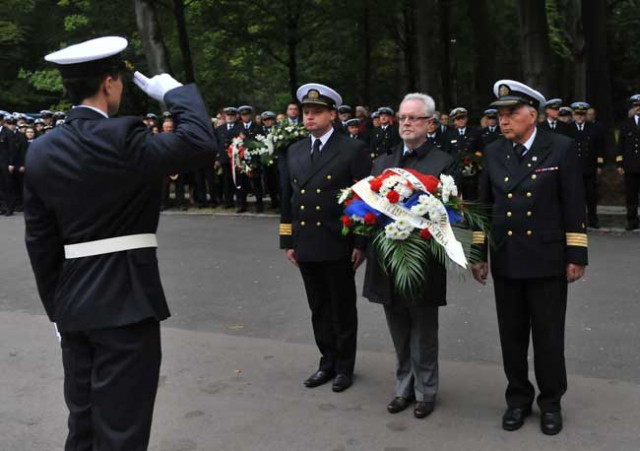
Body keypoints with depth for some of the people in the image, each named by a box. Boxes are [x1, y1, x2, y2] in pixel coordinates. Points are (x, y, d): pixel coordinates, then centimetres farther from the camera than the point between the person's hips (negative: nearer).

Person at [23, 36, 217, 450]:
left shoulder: (41, 151, 5)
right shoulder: (122, 138, -16)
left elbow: (40, 241, 8)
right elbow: (201, 143, -22)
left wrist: (57, 306, 16)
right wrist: (175, 92, -6)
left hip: (73, 305, 7)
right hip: (125, 303, -7)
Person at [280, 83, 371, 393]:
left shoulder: (353, 150, -5)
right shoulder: (295, 151, 11)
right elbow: (287, 199, 14)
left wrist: (361, 244, -11)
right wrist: (288, 242, 10)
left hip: (338, 245, -5)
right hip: (306, 246, 5)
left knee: (343, 309, 8)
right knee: (318, 309, 14)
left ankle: (345, 366, 23)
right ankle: (328, 361, 28)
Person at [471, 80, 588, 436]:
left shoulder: (561, 148, -6)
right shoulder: (494, 152, 4)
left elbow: (574, 206, -6)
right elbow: (485, 206, 9)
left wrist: (576, 256, -8)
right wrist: (478, 254, 8)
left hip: (547, 261, -3)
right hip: (506, 261, 3)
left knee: (549, 337, 7)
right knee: (512, 336, 12)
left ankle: (551, 402, 24)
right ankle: (518, 398, 28)